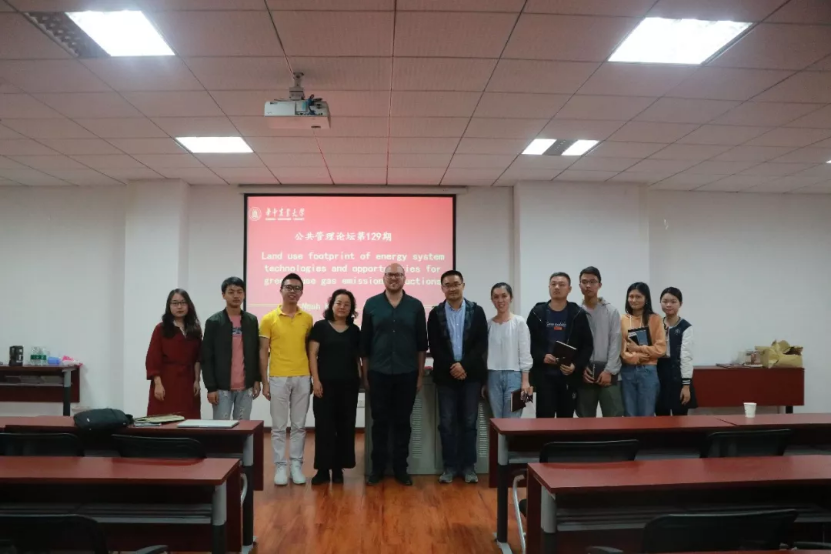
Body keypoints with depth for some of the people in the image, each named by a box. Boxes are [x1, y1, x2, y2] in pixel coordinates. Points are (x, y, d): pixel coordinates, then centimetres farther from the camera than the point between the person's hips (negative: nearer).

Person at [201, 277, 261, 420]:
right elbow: (207, 358, -4)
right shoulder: (213, 322, -2)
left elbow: (256, 352, 11)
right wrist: (211, 387, -9)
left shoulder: (252, 320, 7)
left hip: (246, 387, 3)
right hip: (222, 387, -3)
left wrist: (257, 380, 6)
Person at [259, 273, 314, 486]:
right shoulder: (269, 319, -2)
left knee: (299, 425, 7)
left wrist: (311, 377, 7)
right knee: (278, 426, 4)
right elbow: (263, 352, 0)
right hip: (278, 378, -2)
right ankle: (280, 466, 14)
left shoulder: (307, 319, 5)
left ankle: (296, 465, 17)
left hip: (302, 378, 2)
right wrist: (265, 382, -4)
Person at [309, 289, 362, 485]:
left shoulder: (354, 330, 10)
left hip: (348, 385, 3)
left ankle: (338, 468, 15)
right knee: (324, 426, -1)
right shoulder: (320, 326, 1)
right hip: (326, 384, -3)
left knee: (345, 426, 5)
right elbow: (312, 355, -2)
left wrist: (360, 378, 5)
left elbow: (358, 358, 14)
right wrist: (316, 380, -10)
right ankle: (323, 469, 6)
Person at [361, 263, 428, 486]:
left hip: (406, 374, 0)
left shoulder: (415, 306, 1)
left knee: (402, 422, 9)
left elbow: (422, 343, 4)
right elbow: (364, 343, 4)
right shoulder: (372, 304, 1)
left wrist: (420, 374, 2)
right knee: (380, 422, 7)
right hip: (378, 374, 0)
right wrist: (365, 374, 3)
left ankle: (400, 468, 19)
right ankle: (377, 467, 18)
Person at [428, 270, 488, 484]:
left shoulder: (476, 311, 2)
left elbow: (482, 344, -3)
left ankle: (468, 466, 14)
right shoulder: (435, 314, 3)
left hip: (471, 374, 0)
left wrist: (464, 365, -14)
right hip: (446, 375, 0)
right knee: (447, 423, 3)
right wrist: (451, 367, -13)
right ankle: (450, 466, 13)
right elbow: (434, 347, -2)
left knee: (469, 422, 5)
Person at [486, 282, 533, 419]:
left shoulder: (519, 322, -3)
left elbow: (525, 353, -3)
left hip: (513, 375, -3)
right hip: (493, 376, 3)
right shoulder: (489, 324, 7)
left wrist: (525, 380, -7)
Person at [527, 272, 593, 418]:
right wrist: (542, 357, -14)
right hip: (544, 375, 0)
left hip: (569, 376, 1)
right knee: (544, 418, -5)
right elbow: (529, 343, 3)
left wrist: (576, 365, -13)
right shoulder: (537, 313, 5)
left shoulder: (578, 314, 4)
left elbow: (587, 345, 2)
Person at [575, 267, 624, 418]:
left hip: (606, 371, -1)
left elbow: (615, 343, -1)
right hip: (583, 372, 1)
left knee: (614, 417, -3)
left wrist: (609, 370, -8)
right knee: (585, 418, 9)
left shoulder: (611, 311, 4)